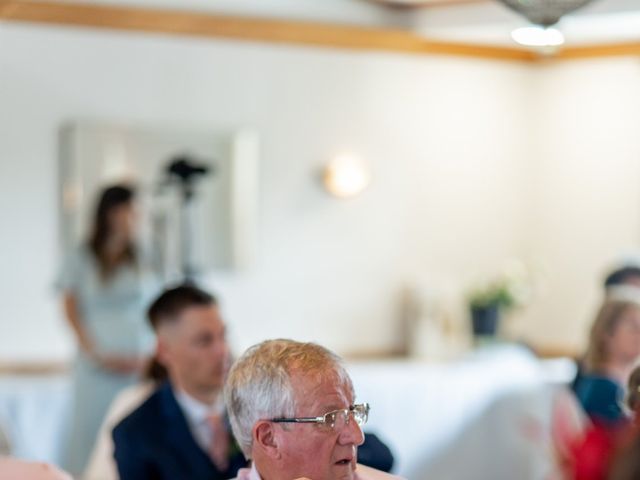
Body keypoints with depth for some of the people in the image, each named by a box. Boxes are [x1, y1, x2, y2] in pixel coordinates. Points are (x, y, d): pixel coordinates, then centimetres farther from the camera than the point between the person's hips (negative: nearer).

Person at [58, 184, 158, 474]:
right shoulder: (81, 260, 4)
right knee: (92, 430, -4)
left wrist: (148, 356, -2)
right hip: (98, 367, -1)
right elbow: (71, 312, 2)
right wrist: (98, 354, -7)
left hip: (140, 367, 1)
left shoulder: (142, 260, 8)